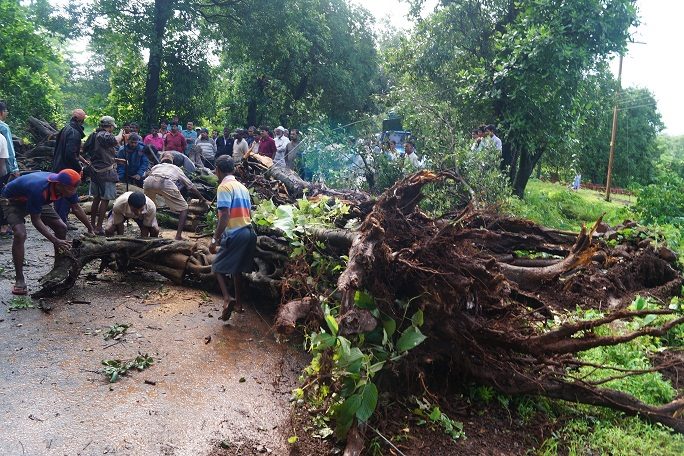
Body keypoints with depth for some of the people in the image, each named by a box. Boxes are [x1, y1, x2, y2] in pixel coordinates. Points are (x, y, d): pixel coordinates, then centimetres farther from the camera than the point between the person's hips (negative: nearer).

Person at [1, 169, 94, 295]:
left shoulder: (66, 186, -22)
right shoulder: (39, 189, -43)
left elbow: (76, 209, -5)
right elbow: (36, 220, -33)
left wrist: (91, 229, -3)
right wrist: (55, 241, -37)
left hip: (37, 202, 7)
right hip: (13, 202, -7)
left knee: (61, 228, -2)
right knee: (20, 234, -28)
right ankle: (19, 280, -17)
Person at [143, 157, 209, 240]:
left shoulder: (155, 167, 41)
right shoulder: (176, 169, 37)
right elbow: (191, 187, 37)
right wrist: (204, 200, 46)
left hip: (148, 182, 3)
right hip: (165, 183, -3)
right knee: (183, 208, 13)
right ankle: (178, 237, 4)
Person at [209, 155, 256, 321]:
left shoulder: (224, 187, -9)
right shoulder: (242, 187, 16)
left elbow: (225, 215, -19)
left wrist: (215, 239, -17)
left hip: (234, 234, -8)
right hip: (249, 232, 8)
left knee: (218, 267, 4)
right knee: (237, 268, 21)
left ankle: (227, 298, -14)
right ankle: (238, 302, 27)